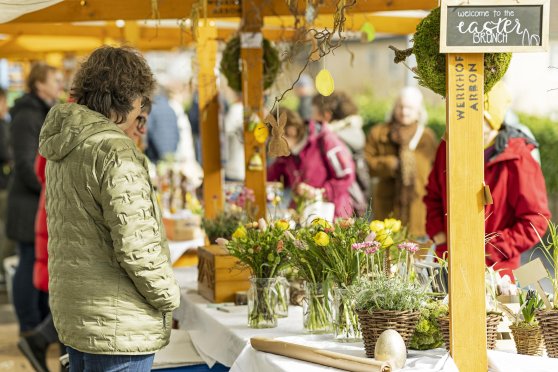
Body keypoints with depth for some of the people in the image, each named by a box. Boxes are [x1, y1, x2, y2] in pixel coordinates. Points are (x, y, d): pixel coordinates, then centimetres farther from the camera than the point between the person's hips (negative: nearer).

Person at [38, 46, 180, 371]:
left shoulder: (62, 149, 11)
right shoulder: (115, 150, -18)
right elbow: (135, 244, -21)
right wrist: (168, 296, -8)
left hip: (73, 313, 9)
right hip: (117, 324, -9)